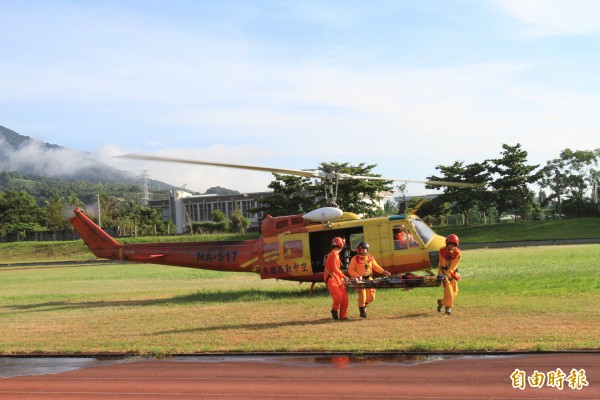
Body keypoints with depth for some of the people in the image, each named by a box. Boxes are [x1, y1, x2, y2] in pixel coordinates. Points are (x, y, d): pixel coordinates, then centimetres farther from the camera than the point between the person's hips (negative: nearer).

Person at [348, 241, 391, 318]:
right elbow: (350, 270, -8)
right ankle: (362, 312, 6)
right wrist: (357, 276, -23)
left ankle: (363, 305, 36)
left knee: (371, 297, 6)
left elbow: (375, 266, 14)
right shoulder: (355, 259, -8)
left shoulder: (370, 257, 7)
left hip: (369, 279, 5)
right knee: (362, 296, -13)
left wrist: (383, 271, -1)